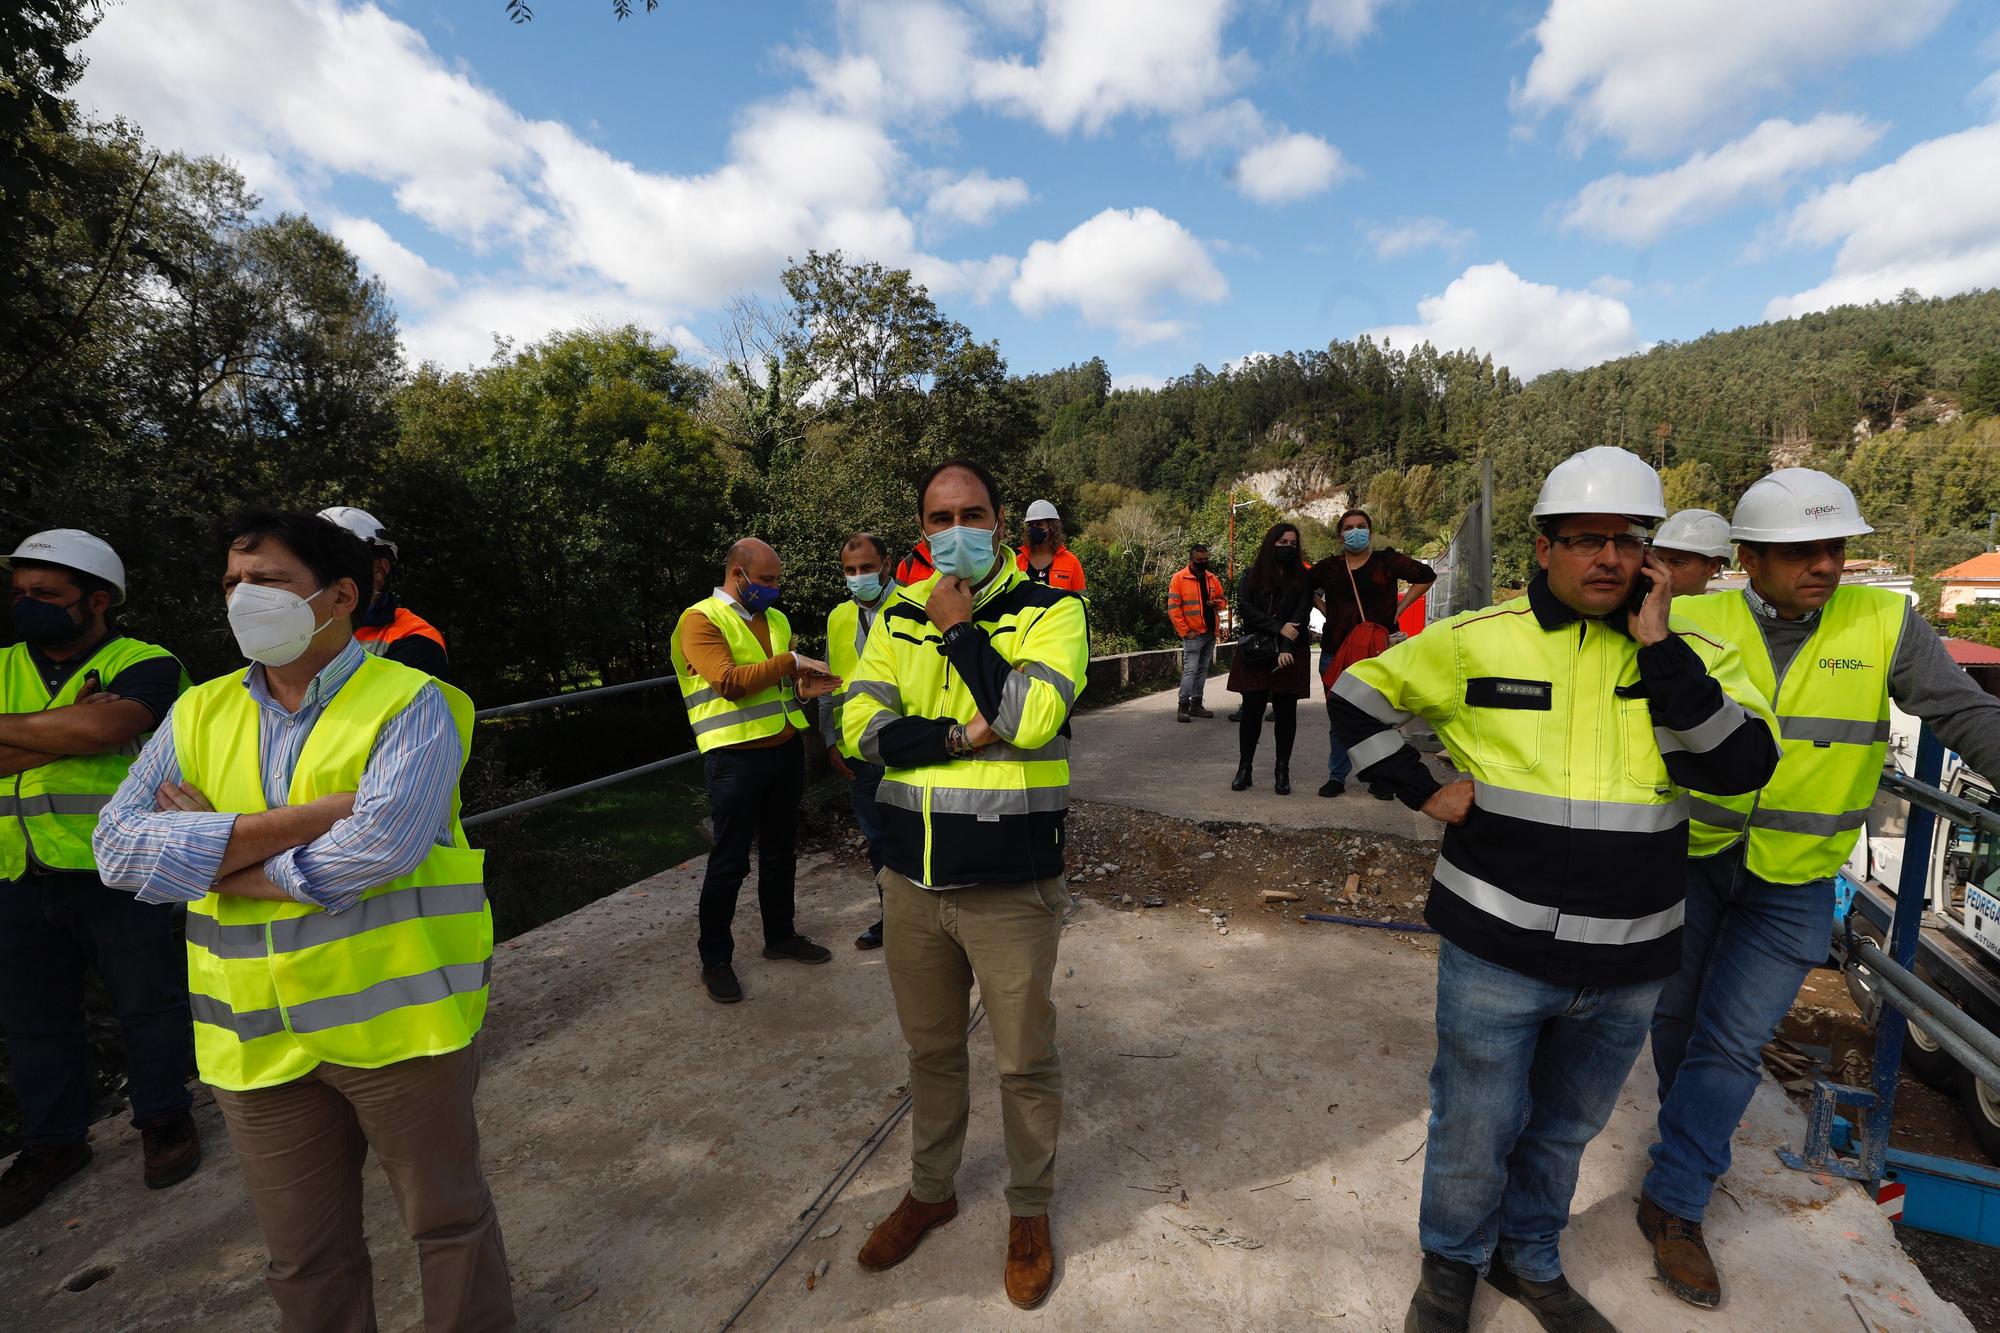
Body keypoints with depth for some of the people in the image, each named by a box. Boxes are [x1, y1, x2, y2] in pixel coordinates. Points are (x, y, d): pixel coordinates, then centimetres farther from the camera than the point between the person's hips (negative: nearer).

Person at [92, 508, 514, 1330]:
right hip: (257, 1040, 5)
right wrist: (310, 815, -18)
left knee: (448, 1218, 15)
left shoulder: (409, 704, -11)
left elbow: (377, 847, -24)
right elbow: (119, 848, -6)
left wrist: (211, 855, -10)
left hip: (399, 1019, -4)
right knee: (303, 1258, 21)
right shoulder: (199, 713, 6)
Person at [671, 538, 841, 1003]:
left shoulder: (776, 619, 13)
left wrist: (804, 687, 0)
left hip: (786, 749, 7)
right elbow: (729, 681, -22)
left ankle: (780, 935, 35)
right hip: (736, 758, -7)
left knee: (781, 851, 18)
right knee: (730, 861, 3)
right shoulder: (701, 620, -9)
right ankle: (715, 958, 20)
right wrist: (791, 661, -20)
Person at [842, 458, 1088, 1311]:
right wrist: (963, 737, -18)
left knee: (1025, 1062, 12)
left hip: (1012, 887, -3)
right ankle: (930, 1190, 45)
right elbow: (862, 726, -6)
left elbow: (1031, 717, -23)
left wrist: (962, 628, -15)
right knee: (930, 1050, 22)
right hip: (912, 883, 4)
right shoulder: (898, 618, 6)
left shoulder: (1050, 611, -7)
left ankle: (1029, 1211, 37)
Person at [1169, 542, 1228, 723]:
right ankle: (1183, 706, -6)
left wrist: (1217, 603, -5)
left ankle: (1196, 704, 19)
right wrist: (1184, 631, -14)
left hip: (1211, 633, 6)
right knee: (1190, 669, -11)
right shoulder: (1179, 579, -7)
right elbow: (1173, 608, -10)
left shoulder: (1212, 579, 11)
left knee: (1202, 670, 11)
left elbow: (1223, 598, 20)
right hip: (1193, 633, -6)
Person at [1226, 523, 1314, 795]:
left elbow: (1302, 615, -3)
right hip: (1255, 653, 0)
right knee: (1251, 709, -2)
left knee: (1285, 711, 2)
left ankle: (1283, 770, 9)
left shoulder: (1302, 578, 8)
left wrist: (1286, 648, -17)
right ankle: (1244, 767, 7)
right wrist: (1279, 627, -14)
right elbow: (1244, 607, -4)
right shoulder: (1251, 575, 9)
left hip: (1290, 653, 0)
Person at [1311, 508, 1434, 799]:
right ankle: (1336, 776, 17)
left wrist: (1399, 608, 1)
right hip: (1335, 652, 2)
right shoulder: (1329, 568, 7)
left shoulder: (1387, 561, 1)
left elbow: (1426, 576, 6)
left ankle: (1380, 778, 13)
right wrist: (1325, 610, 10)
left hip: (1378, 651, -2)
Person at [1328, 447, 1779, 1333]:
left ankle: (1530, 1259, 48)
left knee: (1566, 1128, 23)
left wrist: (1658, 647, -18)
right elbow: (1357, 697, 1)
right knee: (1475, 1127, 12)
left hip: (1629, 961, 3)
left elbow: (1742, 767, -14)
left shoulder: (1690, 653, 0)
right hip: (1497, 950, -3)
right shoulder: (1477, 641, -7)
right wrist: (1421, 792, -7)